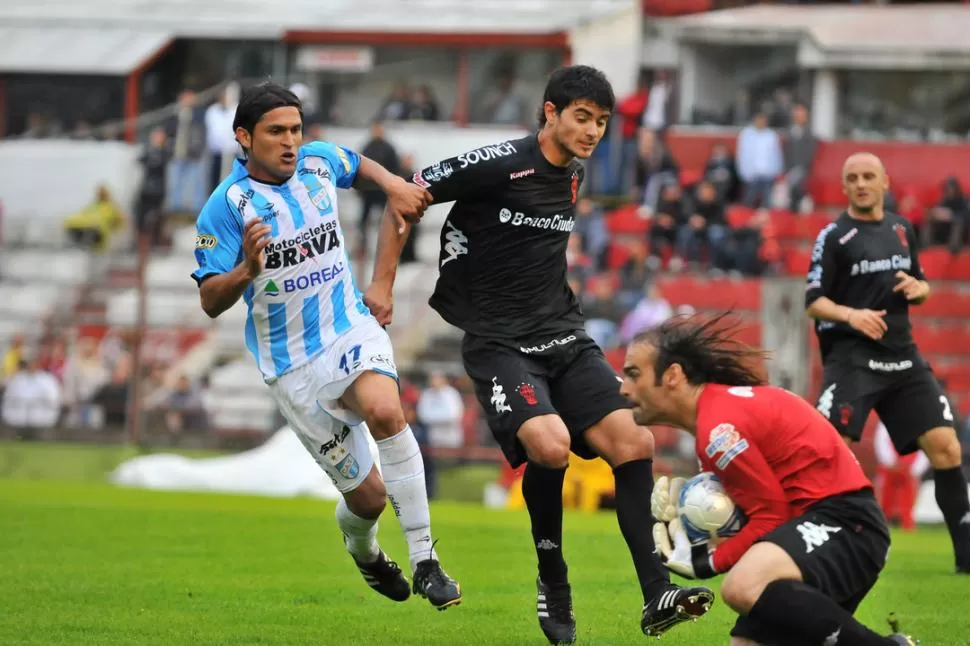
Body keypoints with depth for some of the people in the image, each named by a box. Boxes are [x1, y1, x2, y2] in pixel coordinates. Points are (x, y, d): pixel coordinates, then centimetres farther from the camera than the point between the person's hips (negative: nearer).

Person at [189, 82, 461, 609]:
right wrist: (247, 270, -34)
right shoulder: (226, 206, -12)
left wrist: (394, 186, 5)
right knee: (367, 496, -1)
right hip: (293, 365, -2)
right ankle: (363, 549, 39)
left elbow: (358, 164, 26)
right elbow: (211, 302, -14)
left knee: (384, 410, -34)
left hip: (352, 331, 2)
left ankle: (424, 561, -27)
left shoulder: (319, 161, 1)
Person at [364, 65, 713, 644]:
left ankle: (656, 597, -5)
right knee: (550, 445, -28)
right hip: (499, 342, -7)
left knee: (633, 443, -8)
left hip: (564, 336, 7)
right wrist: (383, 283, -4)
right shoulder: (498, 166, -13)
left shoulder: (572, 177, 9)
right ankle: (553, 585, -6)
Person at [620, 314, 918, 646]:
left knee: (744, 588, -37)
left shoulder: (719, 427, -16)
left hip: (843, 520, -10)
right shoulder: (719, 405, 15)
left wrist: (706, 563, -6)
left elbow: (771, 518, -15)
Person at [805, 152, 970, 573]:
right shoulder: (834, 237, -3)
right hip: (852, 359, -5)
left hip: (902, 357, 5)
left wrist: (918, 289, -1)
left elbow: (920, 285, 23)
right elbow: (814, 301, -7)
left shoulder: (901, 229, 13)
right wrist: (851, 314, -26)